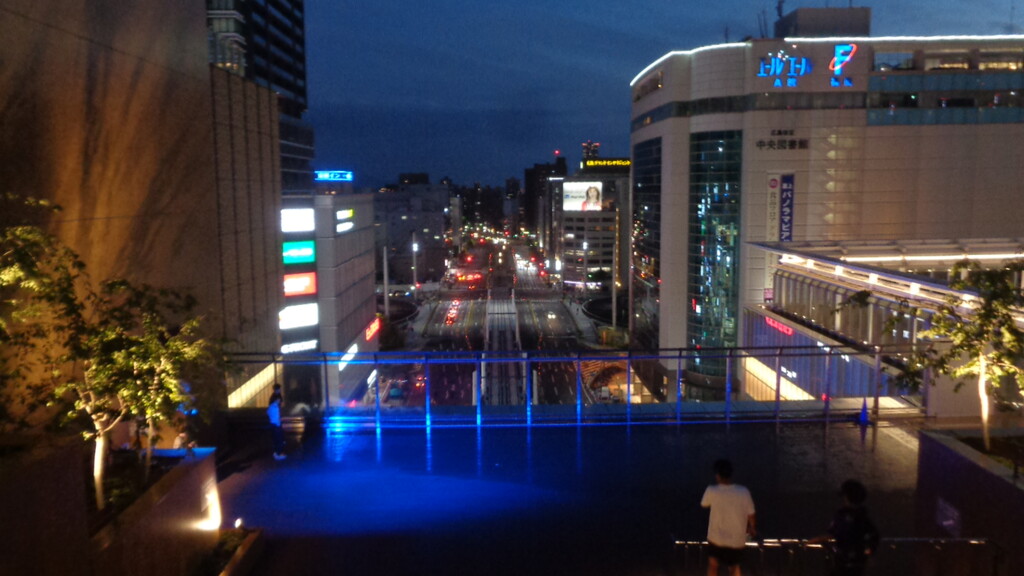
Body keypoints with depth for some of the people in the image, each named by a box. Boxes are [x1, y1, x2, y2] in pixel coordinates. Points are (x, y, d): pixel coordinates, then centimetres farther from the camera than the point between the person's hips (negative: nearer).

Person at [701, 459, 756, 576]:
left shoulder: (712, 491, -20)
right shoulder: (744, 492, -18)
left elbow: (703, 504, 2)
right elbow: (751, 516, -6)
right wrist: (752, 529, 16)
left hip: (716, 538, -1)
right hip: (737, 540, 1)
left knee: (713, 564, 25)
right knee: (734, 567, 26)